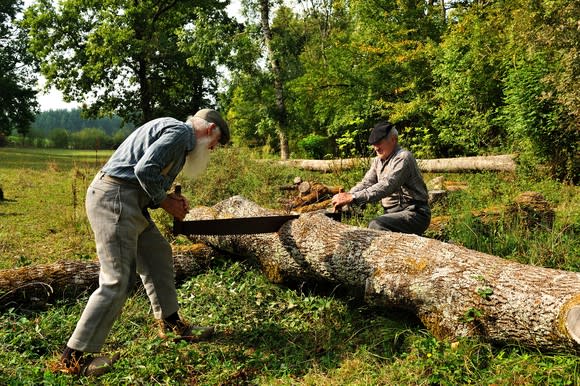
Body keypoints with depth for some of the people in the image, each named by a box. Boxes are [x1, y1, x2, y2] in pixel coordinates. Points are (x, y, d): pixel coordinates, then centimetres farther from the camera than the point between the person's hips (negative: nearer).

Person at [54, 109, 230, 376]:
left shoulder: (173, 131, 23)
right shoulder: (181, 131, -9)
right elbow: (145, 170, -22)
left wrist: (169, 199, 9)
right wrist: (164, 201, -7)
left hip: (124, 201, 11)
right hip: (114, 200, -11)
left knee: (158, 256, 18)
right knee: (117, 281, -9)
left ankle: (170, 324, 31)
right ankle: (75, 357, 1)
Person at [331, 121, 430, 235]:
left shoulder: (403, 157, -16)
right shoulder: (378, 160, 12)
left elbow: (386, 186, -29)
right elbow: (366, 183, 3)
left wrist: (353, 197, -36)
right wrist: (346, 197, -17)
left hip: (414, 214, -8)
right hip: (393, 213, 8)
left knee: (376, 226, -29)